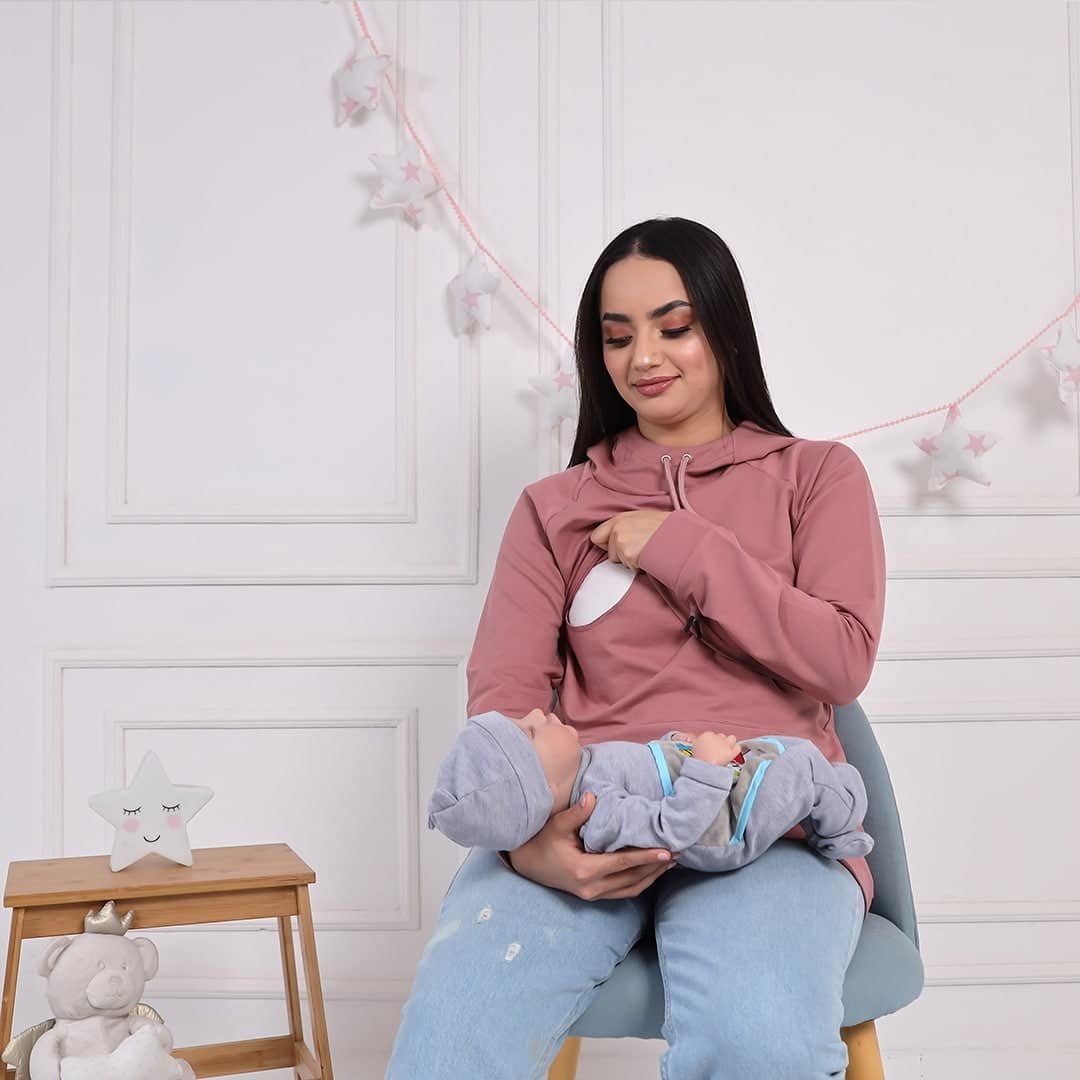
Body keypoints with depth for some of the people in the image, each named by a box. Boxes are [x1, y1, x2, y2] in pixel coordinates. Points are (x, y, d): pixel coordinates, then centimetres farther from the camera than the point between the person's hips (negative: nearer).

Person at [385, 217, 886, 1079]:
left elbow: (843, 663, 1)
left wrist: (680, 545, -4)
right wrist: (527, 836, -17)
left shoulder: (817, 475, 15)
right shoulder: (554, 508, 17)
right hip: (586, 825, 1)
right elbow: (503, 693, 4)